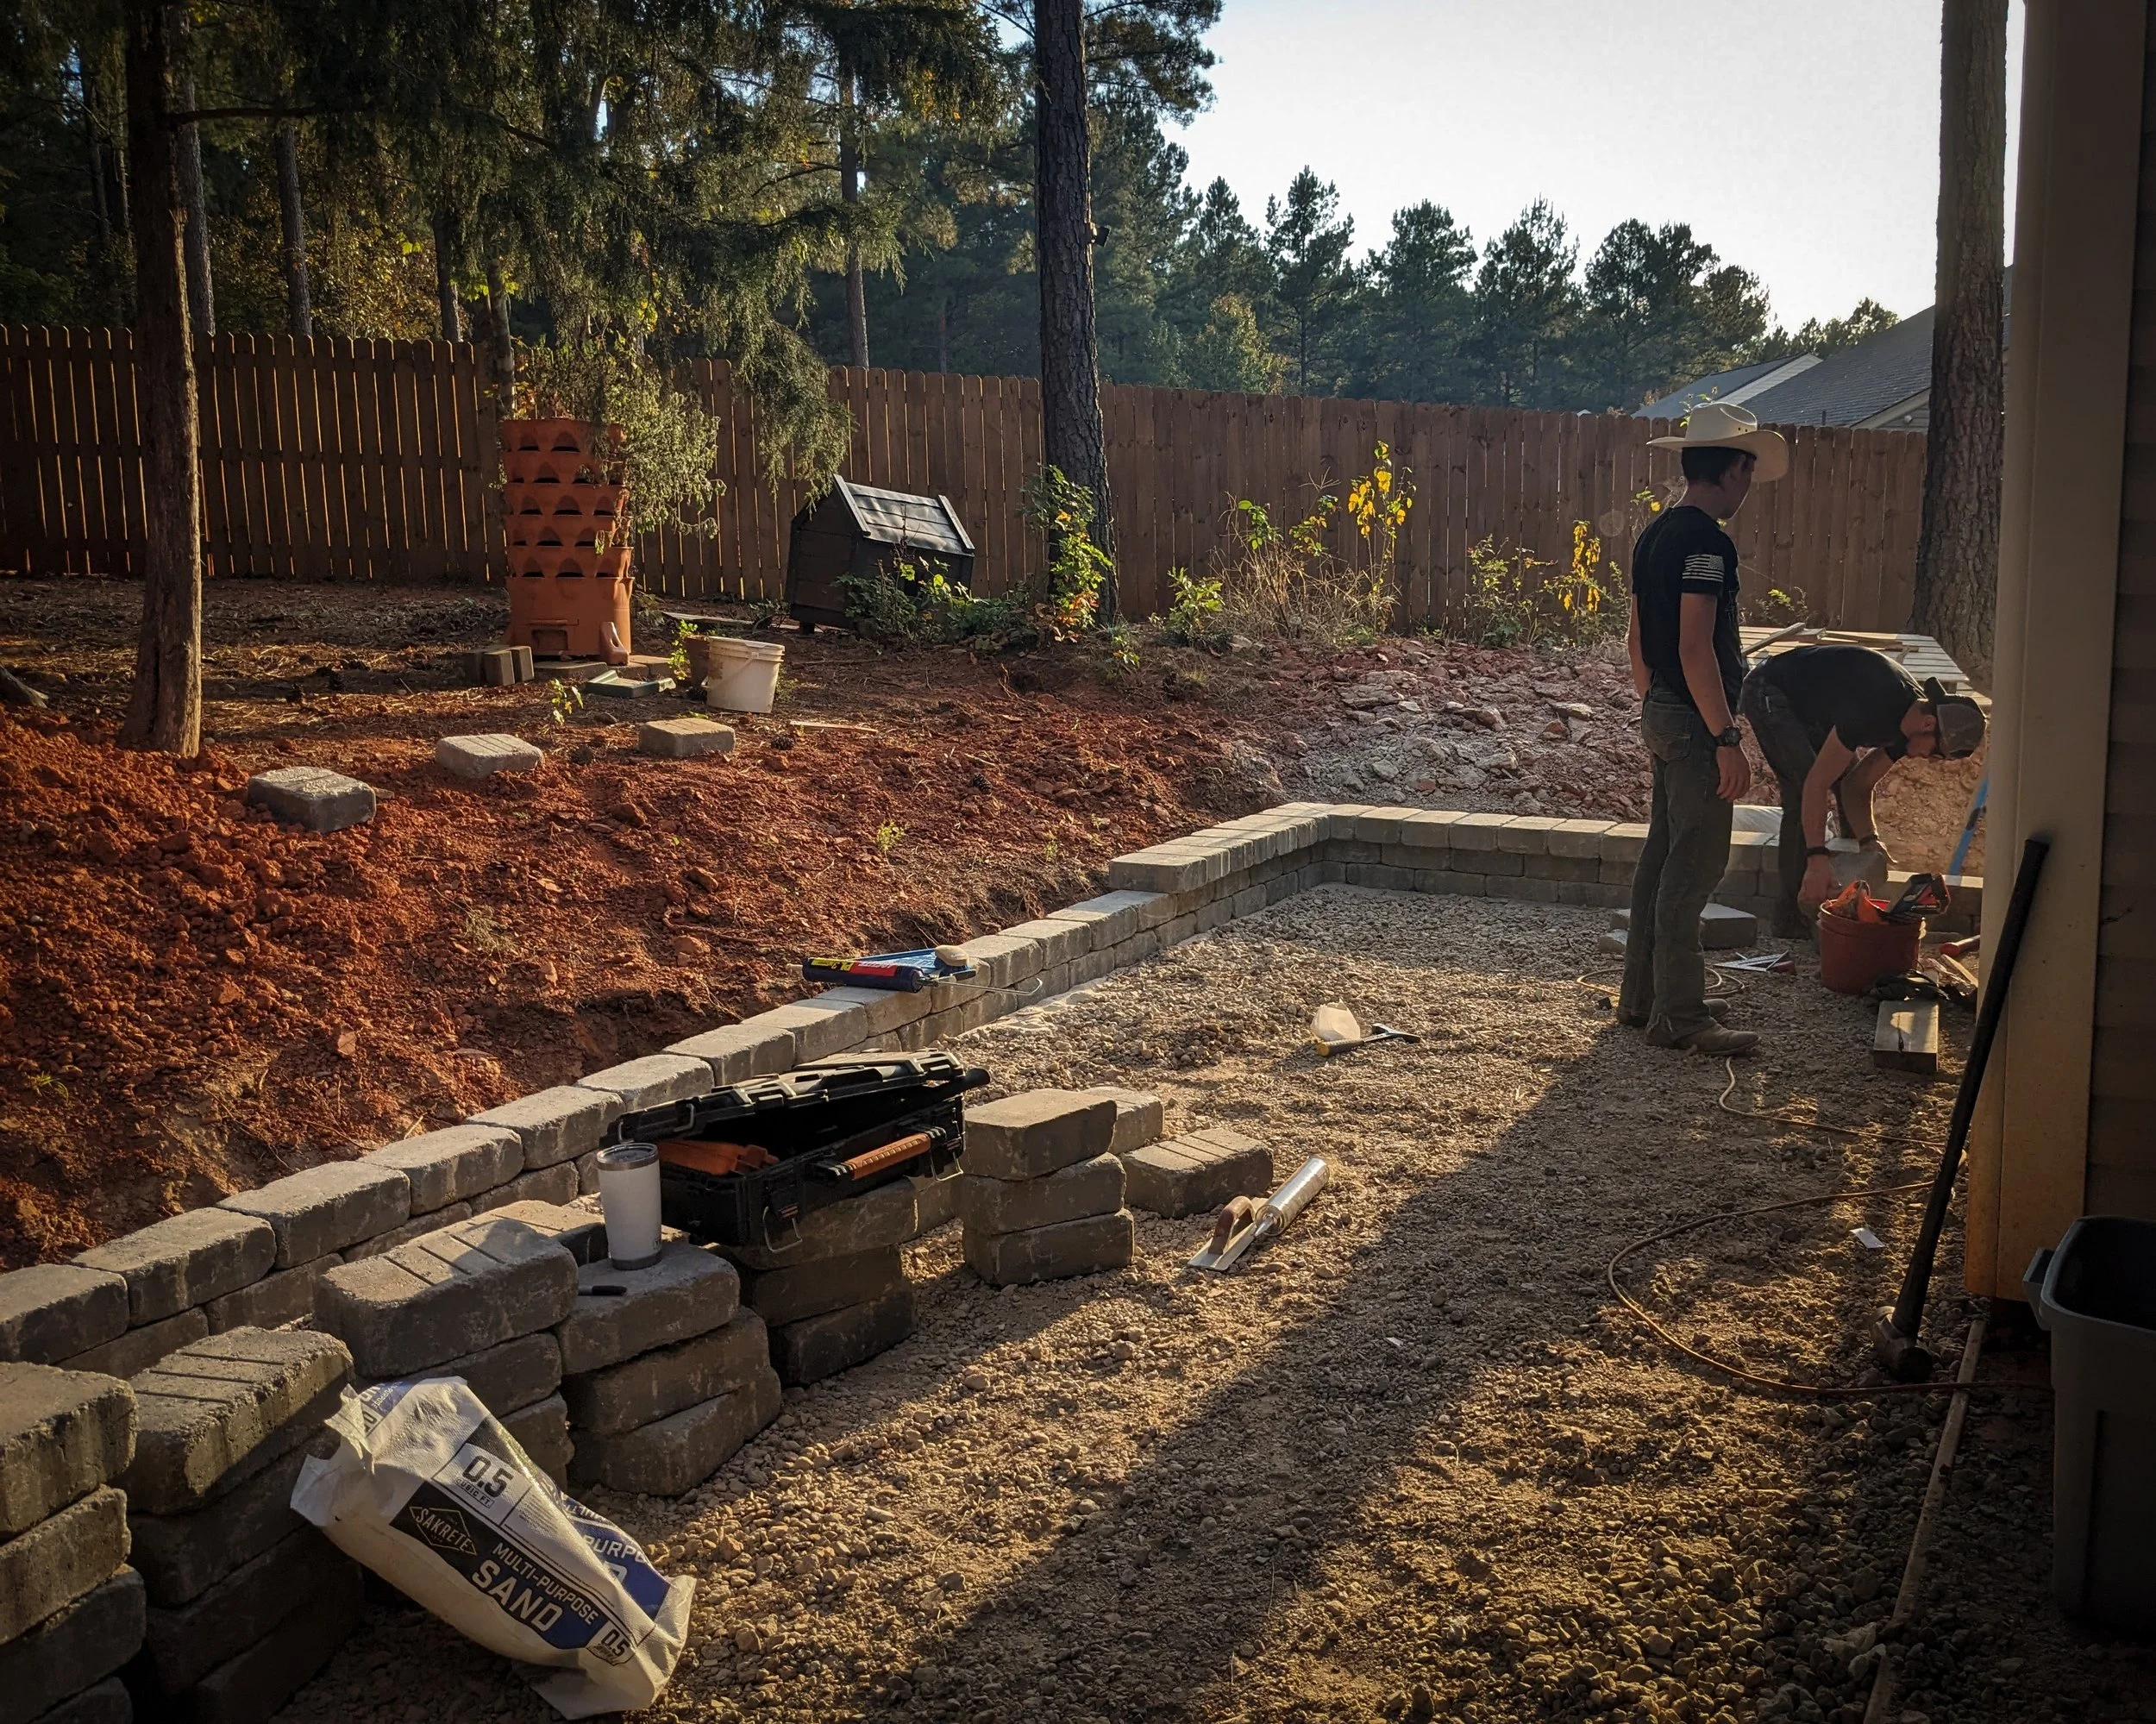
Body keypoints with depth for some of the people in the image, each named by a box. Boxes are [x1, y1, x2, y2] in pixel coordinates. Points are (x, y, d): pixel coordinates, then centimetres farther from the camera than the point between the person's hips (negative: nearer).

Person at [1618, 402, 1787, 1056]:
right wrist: (1727, 740, -21)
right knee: (1695, 866, -5)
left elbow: (1640, 640, 18)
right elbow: (1695, 649, -22)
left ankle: (1641, 997, 22)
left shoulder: (1656, 535, 12)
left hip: (1662, 713, 10)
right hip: (1695, 720, -10)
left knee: (1663, 857, 15)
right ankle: (1680, 1016, -1)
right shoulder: (1705, 541, -17)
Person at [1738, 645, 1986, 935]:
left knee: (1849, 783, 4)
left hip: (1809, 705, 9)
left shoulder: (1906, 725, -9)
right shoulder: (1874, 710, -37)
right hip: (1769, 693, -9)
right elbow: (1817, 783, -38)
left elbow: (1856, 786, -4)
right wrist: (1817, 858, -41)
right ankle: (1794, 917, -16)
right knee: (1802, 791, -21)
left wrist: (1869, 839, -19)